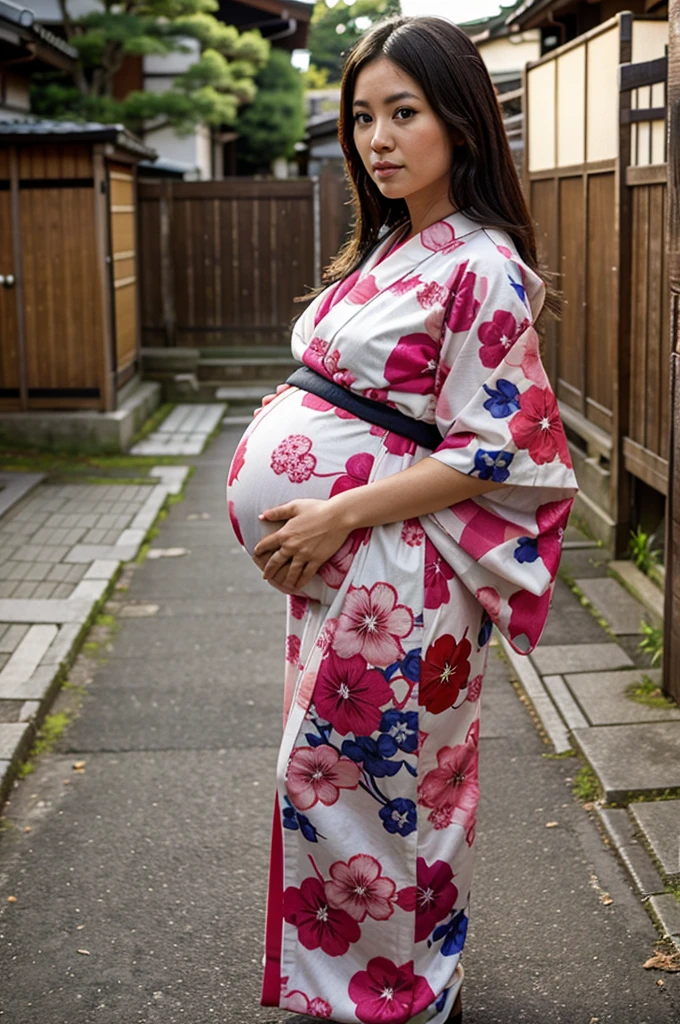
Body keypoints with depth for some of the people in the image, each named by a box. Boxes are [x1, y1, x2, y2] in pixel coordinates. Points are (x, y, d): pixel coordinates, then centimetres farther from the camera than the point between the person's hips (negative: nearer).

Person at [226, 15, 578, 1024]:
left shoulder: (482, 267, -15)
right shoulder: (385, 250, 12)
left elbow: (494, 451, -19)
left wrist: (339, 517, -20)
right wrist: (308, 526, 8)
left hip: (396, 571, -8)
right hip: (334, 558, 8)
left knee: (356, 779, 4)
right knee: (330, 769, 17)